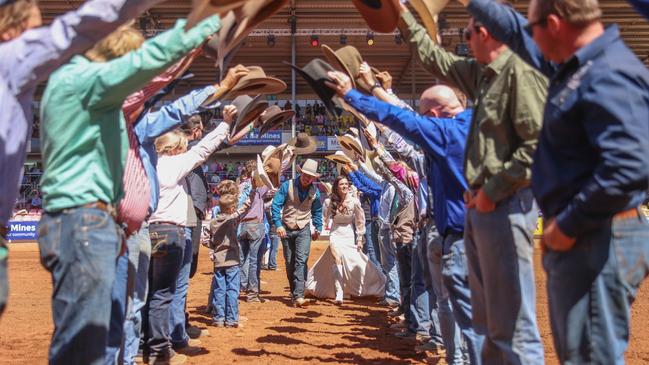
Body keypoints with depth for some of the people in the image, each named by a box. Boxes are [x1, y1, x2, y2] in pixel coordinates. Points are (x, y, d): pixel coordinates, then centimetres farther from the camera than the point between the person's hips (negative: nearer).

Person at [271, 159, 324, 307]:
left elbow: (317, 211, 15)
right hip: (286, 229, 0)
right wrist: (278, 225, -16)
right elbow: (276, 204, -8)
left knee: (301, 260, -17)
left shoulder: (315, 192, 1)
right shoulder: (287, 186, -7)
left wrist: (318, 228, 7)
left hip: (303, 230, 0)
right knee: (289, 263, 8)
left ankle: (298, 296, -24)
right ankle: (294, 293, 23)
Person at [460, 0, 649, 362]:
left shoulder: (609, 77, -20)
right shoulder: (578, 66, 11)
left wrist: (568, 225, -22)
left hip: (600, 242, -10)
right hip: (579, 236, 10)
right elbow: (518, 34, 28)